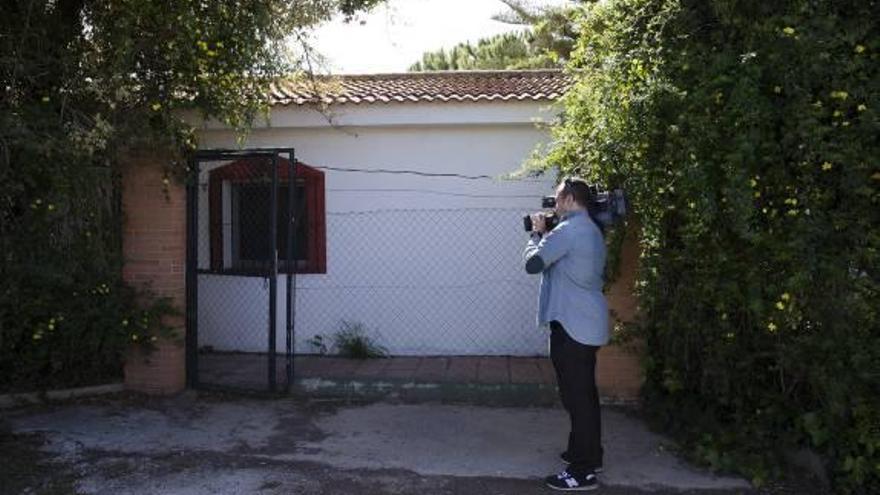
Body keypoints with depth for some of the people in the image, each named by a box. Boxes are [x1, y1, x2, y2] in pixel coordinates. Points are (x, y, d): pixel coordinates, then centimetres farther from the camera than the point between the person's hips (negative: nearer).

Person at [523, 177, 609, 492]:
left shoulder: (568, 230, -16)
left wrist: (537, 233, 1)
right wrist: (546, 235, 15)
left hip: (573, 324, -10)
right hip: (588, 323, 10)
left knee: (576, 396, -5)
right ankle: (589, 454, 29)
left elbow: (533, 263, -15)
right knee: (584, 393, 18)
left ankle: (583, 471, 1)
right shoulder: (590, 230, 17)